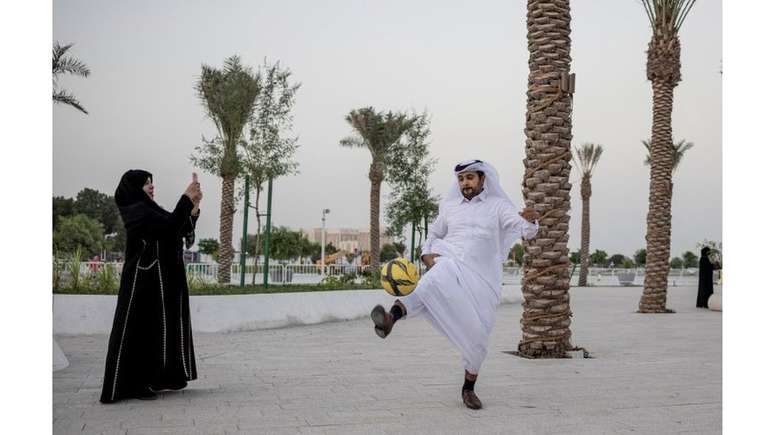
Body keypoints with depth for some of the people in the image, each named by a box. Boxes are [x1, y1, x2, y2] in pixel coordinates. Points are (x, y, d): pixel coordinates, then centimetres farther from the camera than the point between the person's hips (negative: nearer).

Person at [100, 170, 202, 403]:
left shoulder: (149, 210, 17)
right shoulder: (137, 211, -12)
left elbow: (181, 229, 12)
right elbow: (170, 226, -26)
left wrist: (194, 206, 0)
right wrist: (186, 198, -22)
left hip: (162, 280, 10)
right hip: (145, 279, -10)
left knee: (156, 328, 12)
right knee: (141, 330, -5)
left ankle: (153, 379, 20)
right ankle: (134, 384, 2)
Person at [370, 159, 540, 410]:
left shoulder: (498, 206, 5)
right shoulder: (450, 206, 13)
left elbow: (527, 231, -6)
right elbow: (434, 234, 25)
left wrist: (530, 220, -31)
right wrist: (426, 255, 3)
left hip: (482, 277, 0)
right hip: (450, 264, 0)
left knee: (477, 335, 2)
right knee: (432, 284, -35)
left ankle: (469, 388, 24)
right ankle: (391, 318, -61)